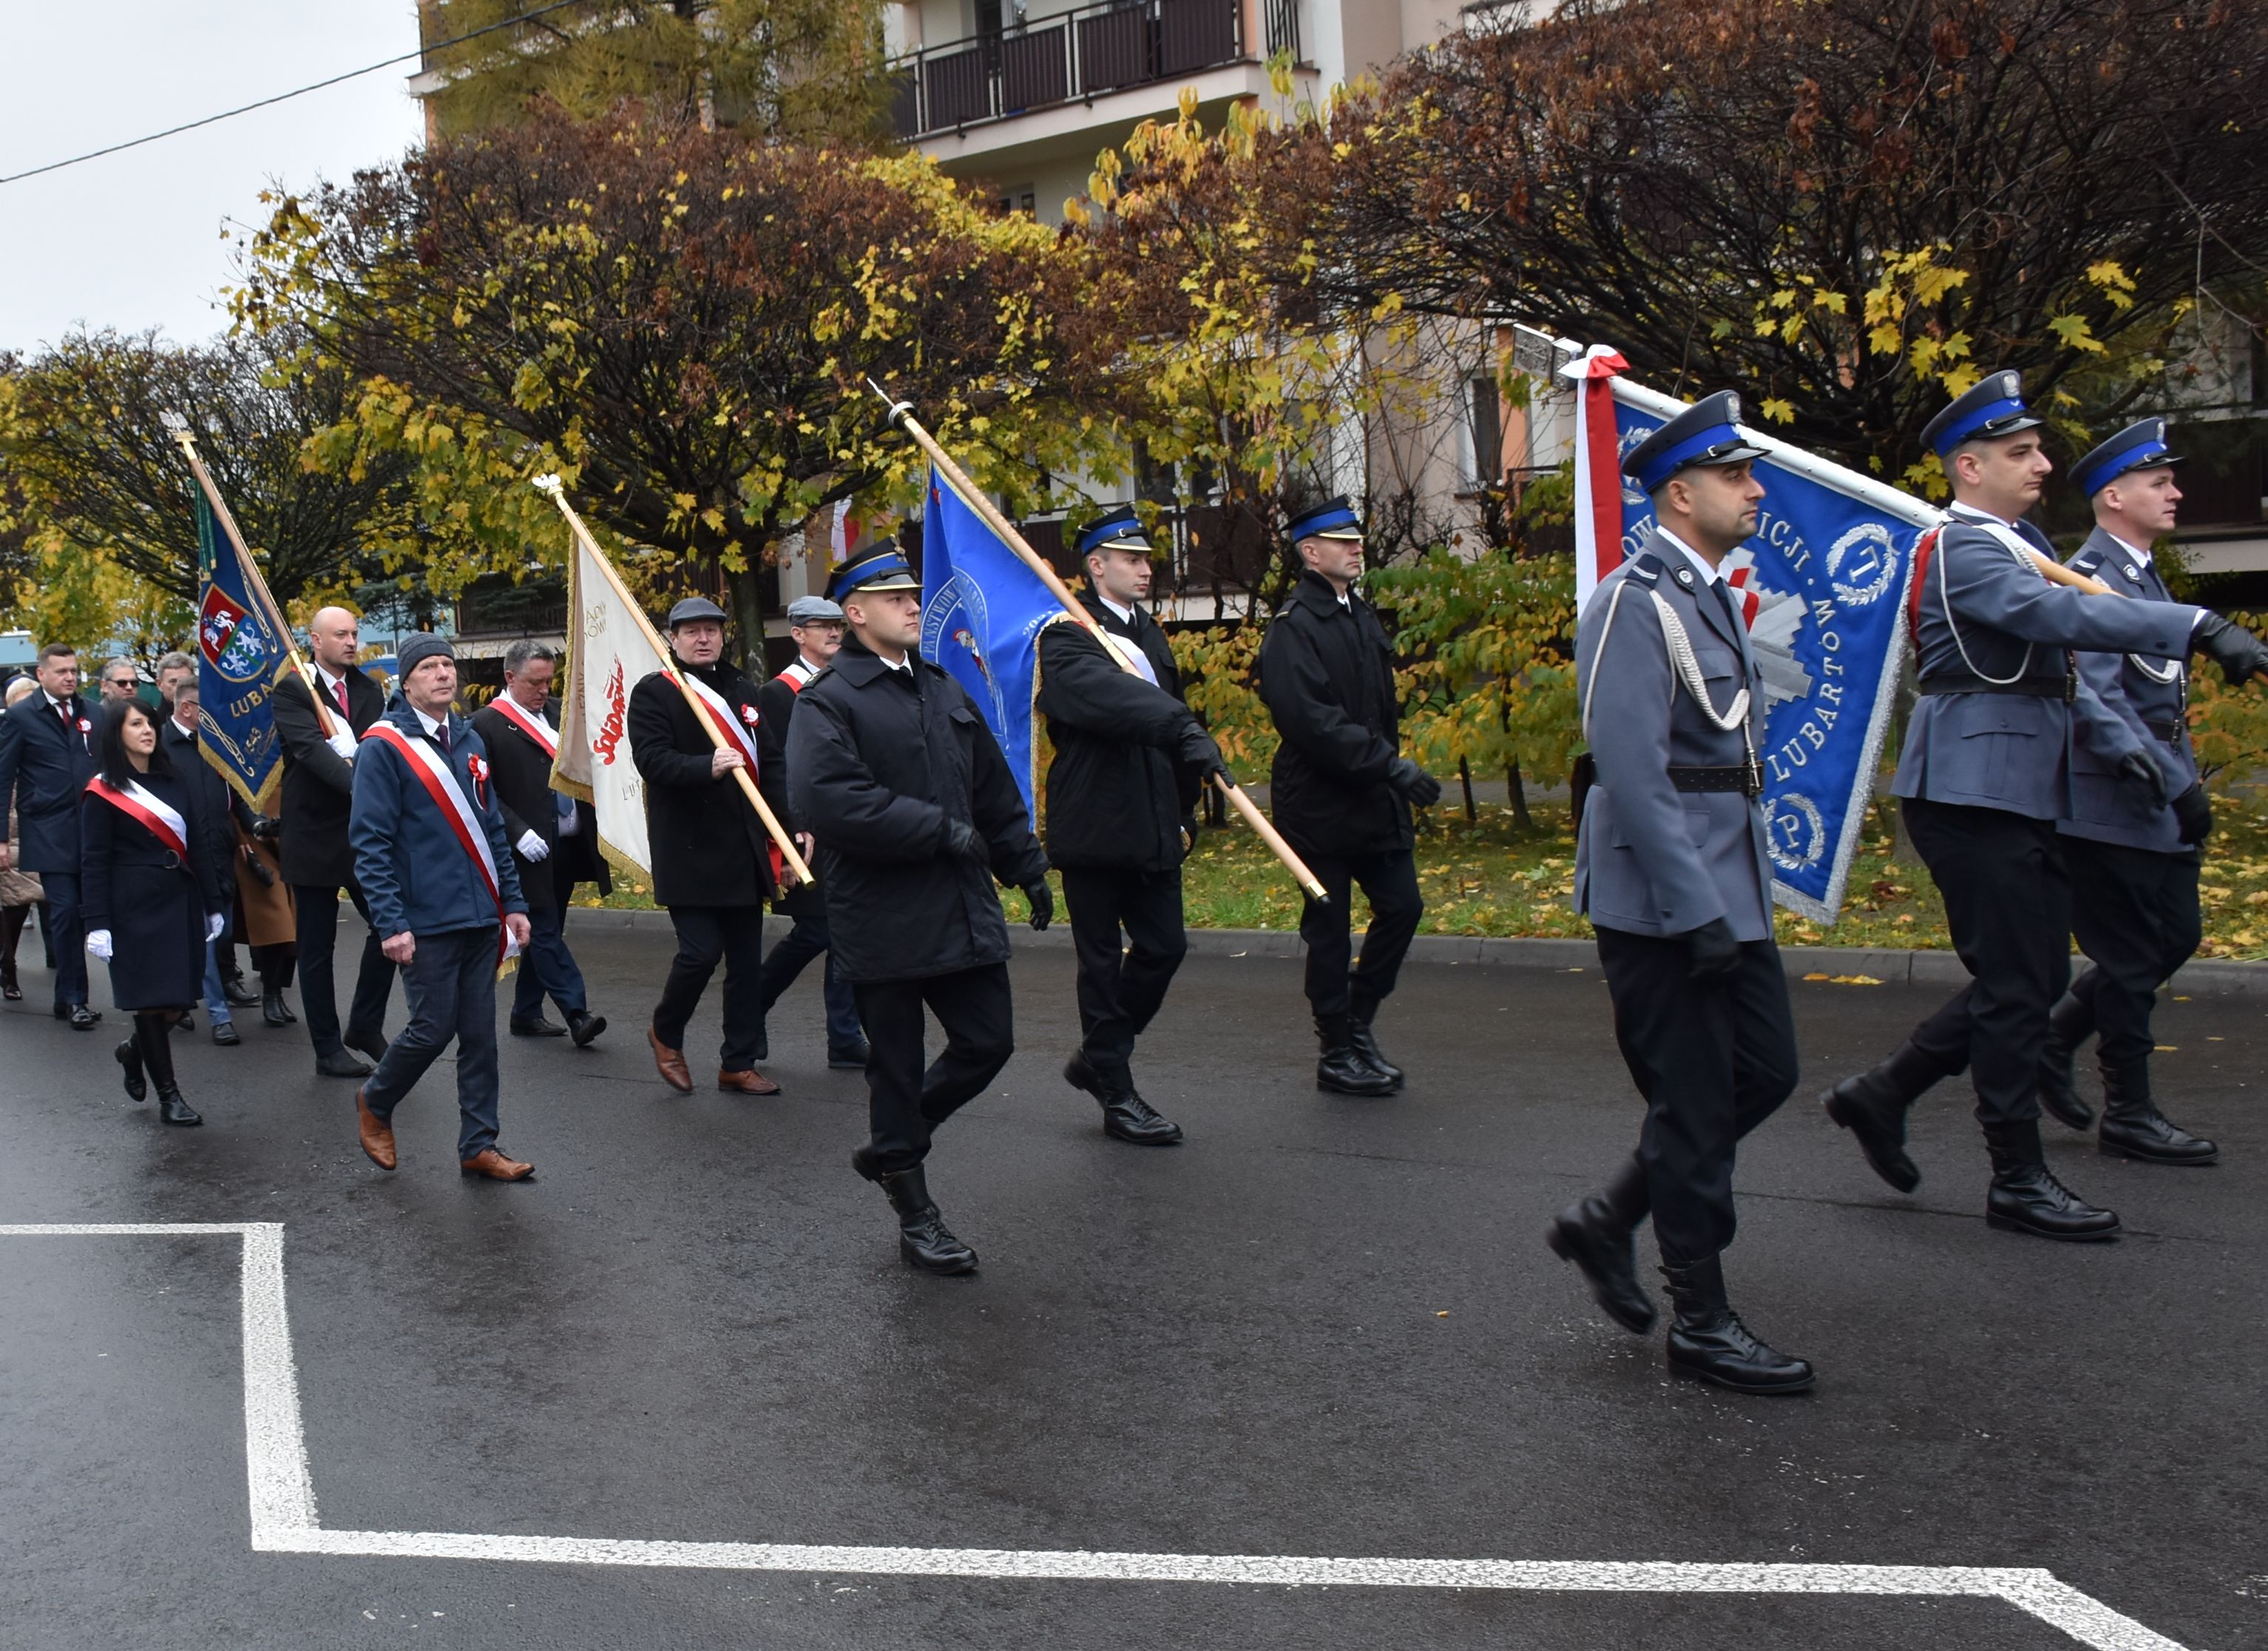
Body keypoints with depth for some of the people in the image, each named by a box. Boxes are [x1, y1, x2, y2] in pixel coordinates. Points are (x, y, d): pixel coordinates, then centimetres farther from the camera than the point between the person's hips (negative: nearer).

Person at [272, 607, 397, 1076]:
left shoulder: (368, 690, 9)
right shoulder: (291, 691, -8)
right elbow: (311, 749, -23)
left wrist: (359, 761, -25)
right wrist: (359, 784, -36)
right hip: (315, 834, -5)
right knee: (317, 947, 5)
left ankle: (365, 1024, 20)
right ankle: (328, 1049, 15)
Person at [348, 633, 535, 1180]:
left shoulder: (468, 741, 12)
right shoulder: (384, 745, -8)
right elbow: (370, 841, -11)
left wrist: (512, 901, 12)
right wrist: (391, 923, -16)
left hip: (481, 915, 6)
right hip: (427, 922, -6)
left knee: (479, 1033, 7)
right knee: (433, 1028, -2)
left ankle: (479, 1145, 14)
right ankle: (375, 1102, 26)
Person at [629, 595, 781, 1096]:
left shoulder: (743, 689, 15)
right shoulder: (653, 692, -3)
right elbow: (652, 760, -16)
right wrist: (707, 768, -31)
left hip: (744, 850, 6)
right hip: (689, 852, -6)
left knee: (746, 961, 7)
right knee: (701, 952, -11)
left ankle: (738, 1064, 18)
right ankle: (666, 1033, 17)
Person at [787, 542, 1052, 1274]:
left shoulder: (943, 690, 14)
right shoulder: (827, 703, -9)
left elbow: (995, 787, 21)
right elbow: (828, 803, -24)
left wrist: (1026, 868, 19)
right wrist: (942, 830, -19)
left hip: (963, 910, 7)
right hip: (883, 919, -6)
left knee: (988, 1041, 8)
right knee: (897, 1066, 5)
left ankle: (891, 1146, 31)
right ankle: (916, 1218, 20)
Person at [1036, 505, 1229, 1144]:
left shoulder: (1148, 633, 17)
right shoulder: (1066, 640, -10)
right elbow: (1110, 696, -30)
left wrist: (1184, 813, 17)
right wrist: (1184, 729, -44)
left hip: (1152, 827, 7)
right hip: (1093, 824, -7)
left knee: (1164, 946, 7)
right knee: (1104, 961, 2)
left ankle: (1096, 1059, 26)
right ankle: (1117, 1096, 11)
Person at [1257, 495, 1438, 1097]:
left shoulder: (1362, 616, 13)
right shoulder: (1292, 629, -14)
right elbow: (1314, 723, -24)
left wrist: (1392, 767, 12)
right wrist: (1392, 766, -25)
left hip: (1374, 799, 8)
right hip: (1320, 804, -8)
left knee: (1402, 906, 5)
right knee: (1329, 929, 2)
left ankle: (1358, 1022, 23)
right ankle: (1338, 1054, 14)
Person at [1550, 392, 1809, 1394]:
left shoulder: (1709, 595, 15)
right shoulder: (1634, 602, -16)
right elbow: (1633, 773, -22)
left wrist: (1736, 895, 18)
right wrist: (1699, 912, -23)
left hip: (1727, 889, 10)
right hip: (1663, 900, -10)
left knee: (1764, 1072, 13)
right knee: (1695, 1105, 0)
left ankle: (1606, 1224, 25)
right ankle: (1702, 1322, 15)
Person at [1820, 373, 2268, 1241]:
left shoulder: (2018, 543, 17)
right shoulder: (1963, 549, -14)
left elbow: (2051, 663, 21)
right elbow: (2064, 616, -30)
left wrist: (2117, 738, 8)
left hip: (2020, 794, 10)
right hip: (1973, 794, -10)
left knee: (2034, 978, 14)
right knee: (2017, 987, -2)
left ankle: (1882, 1094, 23)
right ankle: (2019, 1182, 10)